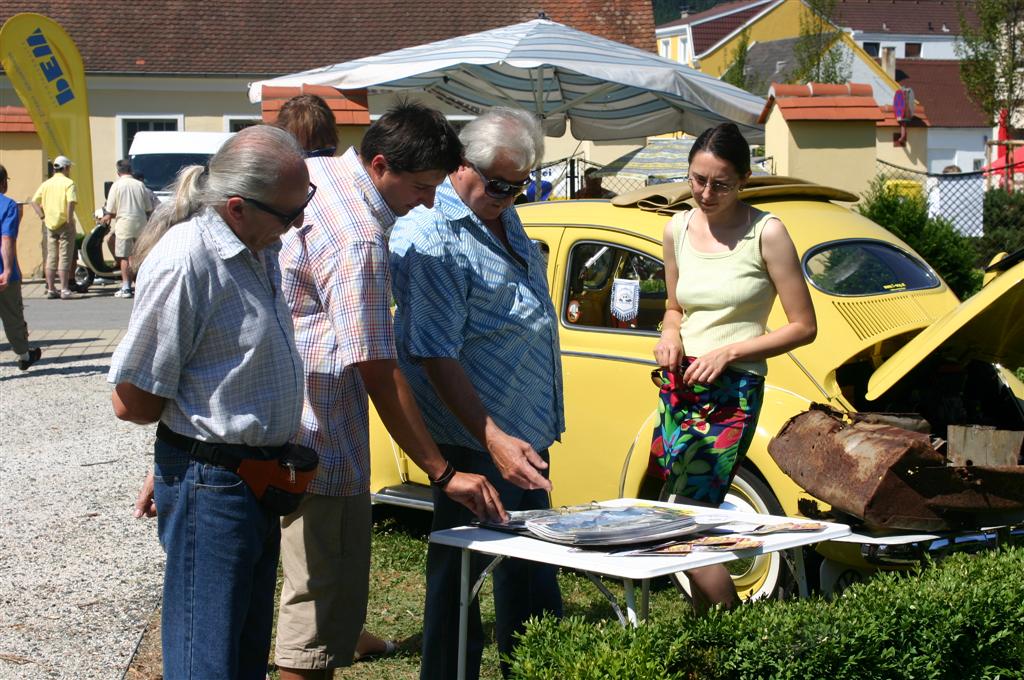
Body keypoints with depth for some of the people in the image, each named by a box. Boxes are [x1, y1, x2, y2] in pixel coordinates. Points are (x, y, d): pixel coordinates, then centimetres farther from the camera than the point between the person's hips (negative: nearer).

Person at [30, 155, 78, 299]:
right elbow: (71, 202, -22)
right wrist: (70, 220, -17)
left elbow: (34, 202, 5)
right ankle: (64, 290, -3)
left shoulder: (46, 184, 10)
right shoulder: (68, 183, -8)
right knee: (65, 258, -2)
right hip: (64, 224, -5)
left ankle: (50, 290, 13)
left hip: (50, 224, 5)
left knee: (51, 258, 10)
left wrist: (43, 217, 5)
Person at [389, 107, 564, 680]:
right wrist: (492, 440, -27)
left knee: (532, 566, 18)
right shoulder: (430, 238, -19)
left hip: (527, 434, 9)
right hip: (479, 441, -9)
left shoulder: (502, 215, 10)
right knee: (463, 575, -1)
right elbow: (434, 355, -23)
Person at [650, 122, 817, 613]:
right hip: (680, 388, 6)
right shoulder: (679, 229, 9)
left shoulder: (766, 233, -7)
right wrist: (670, 334, 1)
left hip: (732, 393, -6)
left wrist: (728, 352, -14)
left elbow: (803, 327, -5)